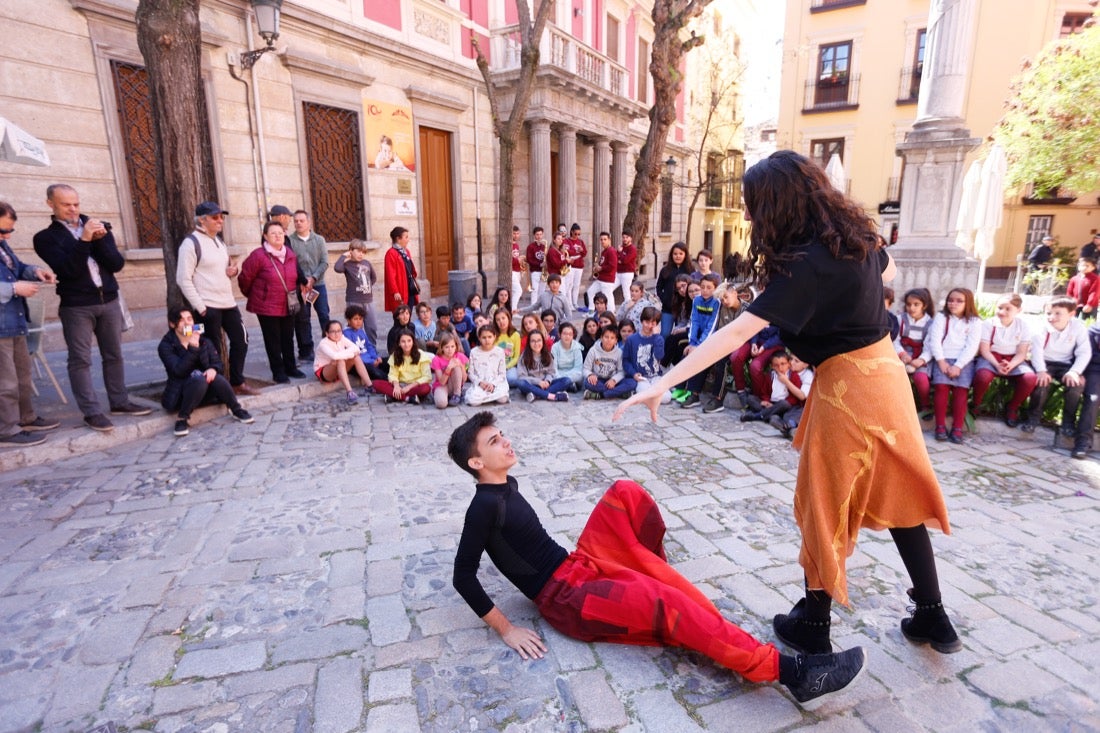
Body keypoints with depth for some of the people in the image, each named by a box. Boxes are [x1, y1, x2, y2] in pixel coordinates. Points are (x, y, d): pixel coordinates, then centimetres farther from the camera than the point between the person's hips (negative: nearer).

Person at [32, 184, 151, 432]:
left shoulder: (98, 227, 10)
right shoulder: (46, 237, -1)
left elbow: (117, 264, 1)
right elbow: (68, 270, -14)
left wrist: (99, 240, -13)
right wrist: (84, 240, -20)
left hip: (109, 301, 4)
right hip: (76, 307, -3)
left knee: (113, 355, 9)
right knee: (80, 360, -2)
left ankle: (119, 402, 19)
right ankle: (91, 412, 2)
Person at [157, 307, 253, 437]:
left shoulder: (205, 342, 8)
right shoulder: (165, 346, -6)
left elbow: (217, 362, -1)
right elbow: (178, 371, -20)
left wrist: (213, 369, -26)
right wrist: (193, 348, -31)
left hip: (206, 391, 3)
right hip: (179, 392, -3)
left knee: (216, 378, -29)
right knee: (199, 379, -34)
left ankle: (236, 410, -10)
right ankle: (182, 419, -21)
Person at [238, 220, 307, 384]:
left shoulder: (290, 255, 5)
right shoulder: (258, 255, -13)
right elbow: (245, 278, -6)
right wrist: (252, 295, 7)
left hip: (288, 306, 5)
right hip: (267, 306, -5)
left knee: (288, 338, 13)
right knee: (273, 340, 3)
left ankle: (291, 367, 26)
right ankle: (278, 372, 12)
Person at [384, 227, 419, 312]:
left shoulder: (405, 251, 15)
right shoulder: (391, 253, -12)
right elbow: (390, 275, -18)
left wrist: (415, 287, 18)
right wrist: (395, 292, -23)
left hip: (411, 291, 9)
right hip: (400, 294, -8)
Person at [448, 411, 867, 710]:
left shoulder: (506, 486, 11)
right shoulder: (485, 506, -16)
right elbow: (463, 577, -18)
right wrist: (506, 629, -17)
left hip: (579, 563, 9)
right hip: (565, 598, -9)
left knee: (626, 493, -3)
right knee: (666, 603, -28)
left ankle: (650, 567, 14)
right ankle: (790, 672, -27)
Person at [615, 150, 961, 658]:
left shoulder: (806, 265, -23)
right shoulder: (856, 231, 2)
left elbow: (738, 332, -30)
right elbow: (887, 272, 24)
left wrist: (663, 383, -31)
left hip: (846, 386, -8)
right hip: (885, 370, 8)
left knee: (825, 506, 7)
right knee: (897, 497, 19)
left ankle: (812, 625, 24)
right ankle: (933, 618, 33)